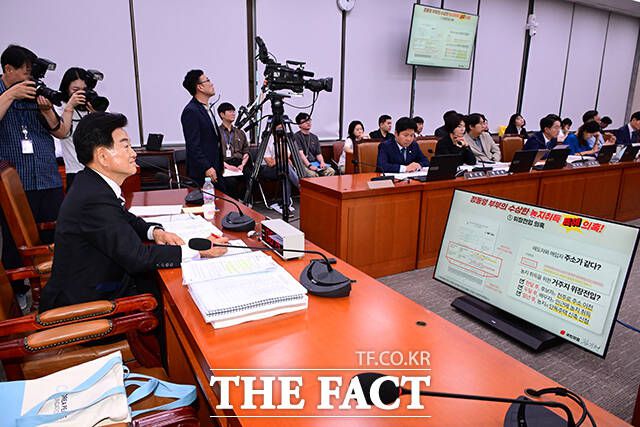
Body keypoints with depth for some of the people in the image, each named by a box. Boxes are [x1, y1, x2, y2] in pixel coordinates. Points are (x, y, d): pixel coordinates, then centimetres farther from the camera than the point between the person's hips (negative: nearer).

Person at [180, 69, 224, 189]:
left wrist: (220, 163, 20)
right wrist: (206, 168, -22)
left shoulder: (207, 108, 18)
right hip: (202, 174, -10)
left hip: (214, 169, 10)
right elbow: (193, 145, -19)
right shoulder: (191, 111, -14)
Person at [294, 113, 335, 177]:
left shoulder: (314, 137, 21)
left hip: (315, 163, 6)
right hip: (303, 164, -5)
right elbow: (300, 153, -12)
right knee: (313, 174, -36)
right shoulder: (296, 136, 1)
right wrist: (309, 165, -24)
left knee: (331, 171, -21)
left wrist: (322, 162, -3)